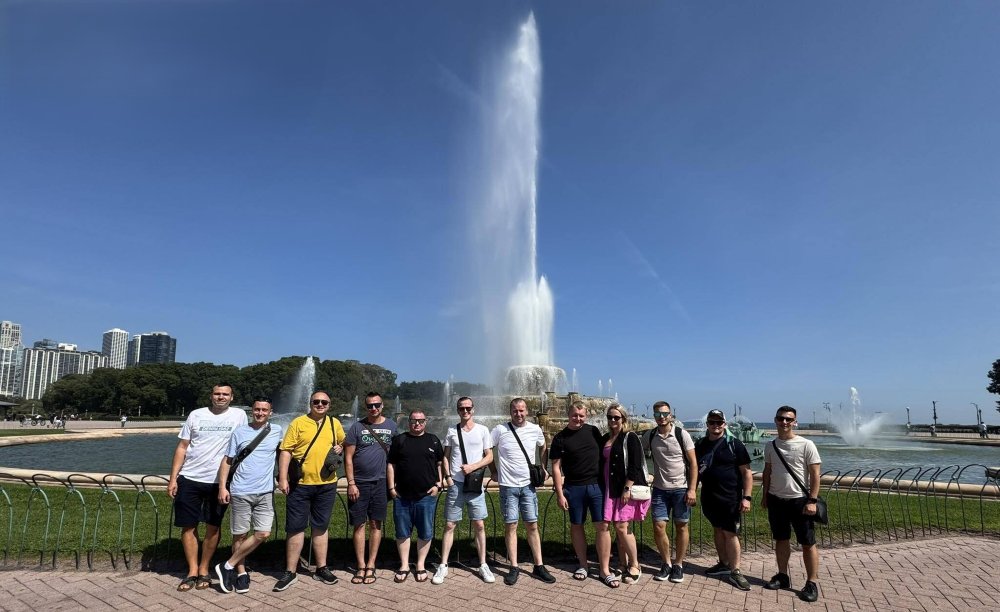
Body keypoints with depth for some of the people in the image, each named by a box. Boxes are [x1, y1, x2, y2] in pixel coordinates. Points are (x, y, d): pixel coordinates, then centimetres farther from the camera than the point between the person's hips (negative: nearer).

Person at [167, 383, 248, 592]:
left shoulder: (239, 415, -1)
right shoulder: (196, 415, 3)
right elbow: (182, 447, 5)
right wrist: (173, 478, 1)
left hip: (219, 481, -1)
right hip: (190, 479, 1)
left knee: (213, 527, 6)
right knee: (188, 526, 6)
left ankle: (204, 571, 22)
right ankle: (192, 572, 19)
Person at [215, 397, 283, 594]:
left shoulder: (276, 430, 6)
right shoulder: (240, 432, 2)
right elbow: (227, 461, 3)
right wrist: (222, 487, -5)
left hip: (265, 492, 2)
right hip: (240, 492, -1)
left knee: (263, 534, -5)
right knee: (240, 534, 5)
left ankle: (228, 566, 9)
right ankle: (241, 572, 20)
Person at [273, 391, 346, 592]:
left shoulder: (335, 423, 7)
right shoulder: (298, 423, -4)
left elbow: (343, 443, 23)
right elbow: (286, 451, -6)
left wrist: (340, 448, -1)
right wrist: (283, 478, -12)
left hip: (326, 484, 3)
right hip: (300, 484, -2)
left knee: (320, 527, 13)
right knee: (296, 528, 5)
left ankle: (321, 569, 25)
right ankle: (290, 572, 17)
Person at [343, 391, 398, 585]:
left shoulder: (391, 426, 4)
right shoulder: (357, 427, -2)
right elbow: (348, 457, -2)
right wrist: (351, 483, -8)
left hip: (380, 482, 1)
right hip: (359, 484, -1)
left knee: (376, 524, 6)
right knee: (359, 525, 3)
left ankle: (371, 566, 16)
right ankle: (361, 567, 13)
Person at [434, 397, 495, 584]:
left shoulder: (482, 430, 2)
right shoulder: (452, 431, 6)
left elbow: (489, 457, 3)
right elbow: (446, 456, 10)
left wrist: (473, 467, -12)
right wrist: (447, 476, -3)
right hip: (455, 484, 1)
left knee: (479, 525, 4)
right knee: (449, 525, 3)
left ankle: (483, 565, 16)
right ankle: (443, 565, 12)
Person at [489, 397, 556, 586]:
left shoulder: (535, 430, 1)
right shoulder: (500, 430, -9)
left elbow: (542, 447, 20)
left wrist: (543, 467, 14)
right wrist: (494, 471, 2)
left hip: (528, 485, 2)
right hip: (508, 486, -2)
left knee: (532, 526, 8)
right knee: (510, 526, 2)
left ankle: (539, 566, 16)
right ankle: (514, 568, 12)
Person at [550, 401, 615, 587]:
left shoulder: (593, 431, 4)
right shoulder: (560, 438, -2)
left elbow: (603, 455, 12)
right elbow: (556, 467, -2)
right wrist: (560, 494, -7)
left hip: (597, 485, 1)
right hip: (574, 488, -1)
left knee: (602, 526, -1)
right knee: (576, 526, 9)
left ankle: (605, 570, 8)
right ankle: (582, 564, 26)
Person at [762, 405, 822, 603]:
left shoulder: (806, 445, -10)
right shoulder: (770, 446, 4)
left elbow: (815, 474, -10)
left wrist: (812, 500, -14)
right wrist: (764, 495, 12)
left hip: (799, 500, -4)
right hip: (776, 500, 5)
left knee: (808, 543, 2)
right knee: (781, 540, 14)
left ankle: (812, 583, 12)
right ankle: (782, 576, 26)